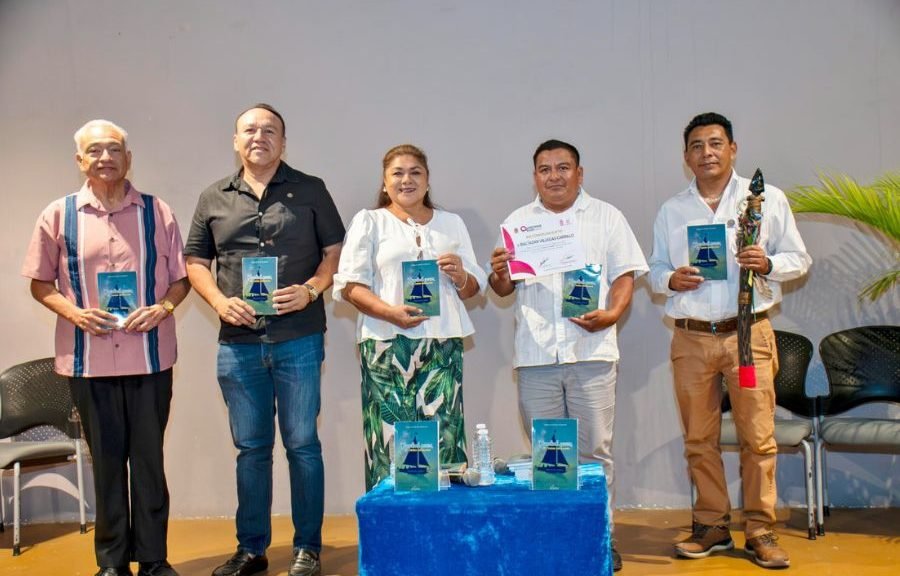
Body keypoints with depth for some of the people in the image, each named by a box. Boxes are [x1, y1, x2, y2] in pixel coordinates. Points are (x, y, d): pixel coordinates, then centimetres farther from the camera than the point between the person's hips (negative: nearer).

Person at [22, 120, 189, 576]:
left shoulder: (157, 213, 4)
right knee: (105, 459, 10)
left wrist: (162, 308, -12)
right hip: (87, 359, 1)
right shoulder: (59, 215, 4)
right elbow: (40, 283, 8)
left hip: (150, 356, 0)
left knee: (148, 458, 6)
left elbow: (181, 278, 7)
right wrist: (74, 312, -10)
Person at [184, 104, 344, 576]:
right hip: (237, 342, 3)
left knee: (302, 445, 3)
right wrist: (220, 302, -5)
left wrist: (310, 290, -13)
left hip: (298, 339, -2)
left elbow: (335, 250, 4)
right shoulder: (213, 199, 10)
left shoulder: (310, 190, 4)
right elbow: (195, 262, 13)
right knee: (250, 448, 11)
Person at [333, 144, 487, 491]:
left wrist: (461, 276, -3)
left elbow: (473, 289, 21)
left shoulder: (451, 224, 21)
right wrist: (390, 312, -16)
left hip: (442, 343, 2)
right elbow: (350, 285, 0)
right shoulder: (369, 222, 11)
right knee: (391, 440, -6)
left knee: (444, 438, -5)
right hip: (387, 345, -2)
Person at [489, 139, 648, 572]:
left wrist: (611, 314, -13)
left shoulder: (606, 217, 8)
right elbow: (504, 288, 13)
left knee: (594, 450, 2)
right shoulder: (517, 221, 13)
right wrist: (497, 273, -10)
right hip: (536, 355, 2)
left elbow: (625, 275, 5)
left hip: (591, 351, -2)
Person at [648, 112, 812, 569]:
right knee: (699, 438, 6)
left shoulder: (767, 199, 6)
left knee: (758, 436, -3)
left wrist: (767, 264, -13)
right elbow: (655, 270, 15)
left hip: (748, 332, -2)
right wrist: (671, 279, -8)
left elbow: (799, 258, 7)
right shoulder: (671, 210, 12)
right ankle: (712, 526, 18)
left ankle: (760, 531, 9)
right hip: (691, 338, 2)